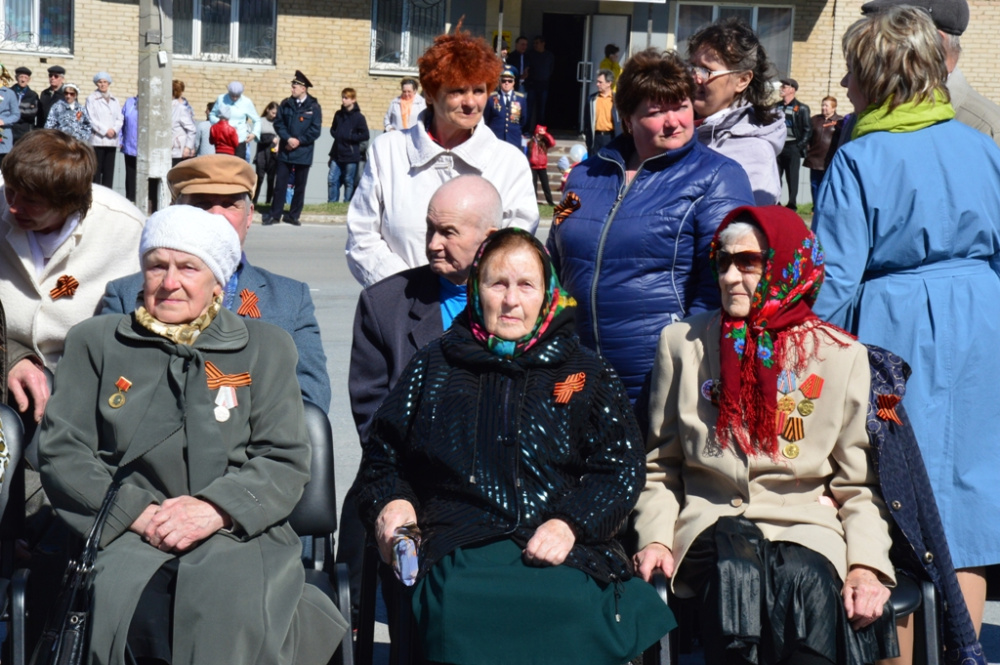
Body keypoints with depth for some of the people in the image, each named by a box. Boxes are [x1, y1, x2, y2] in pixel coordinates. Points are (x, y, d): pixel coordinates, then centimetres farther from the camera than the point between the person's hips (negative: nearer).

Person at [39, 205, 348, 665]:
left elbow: (287, 460, 9)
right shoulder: (95, 343, 19)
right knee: (113, 599, -34)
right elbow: (60, 451, 10)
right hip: (126, 535, 1)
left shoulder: (265, 347, 18)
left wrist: (214, 509, -10)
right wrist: (136, 511, -7)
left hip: (237, 532, 0)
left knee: (234, 602, -34)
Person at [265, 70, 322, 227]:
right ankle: (275, 214, 4)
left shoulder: (314, 107, -2)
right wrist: (288, 138, -13)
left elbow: (315, 130, -6)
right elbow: (278, 123, 2)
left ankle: (293, 216, 14)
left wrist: (299, 141, -13)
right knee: (280, 184, -1)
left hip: (303, 153, -1)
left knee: (300, 186, 6)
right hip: (285, 152, 1)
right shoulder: (286, 104, 6)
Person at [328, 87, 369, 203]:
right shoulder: (338, 114, 10)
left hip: (351, 156, -5)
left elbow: (365, 136, -9)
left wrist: (349, 137, -12)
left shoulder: (358, 117, -6)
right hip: (336, 154, 5)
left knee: (349, 182, 2)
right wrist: (336, 135, 2)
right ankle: (332, 203, 9)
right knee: (332, 179, 2)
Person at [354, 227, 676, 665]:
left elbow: (621, 468, 11)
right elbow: (382, 454, 27)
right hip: (456, 551, 0)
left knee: (573, 612, -33)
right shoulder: (433, 366, 21)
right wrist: (390, 504, 5)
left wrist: (570, 522, -6)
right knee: (463, 613, -35)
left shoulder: (584, 371, 18)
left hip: (561, 550, 0)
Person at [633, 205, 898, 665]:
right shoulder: (683, 343, 12)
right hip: (713, 521, 0)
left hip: (806, 524, 0)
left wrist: (866, 564, -9)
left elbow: (859, 484, 7)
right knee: (736, 571, -35)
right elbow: (658, 464, 15)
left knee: (806, 583, -35)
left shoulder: (841, 355, 9)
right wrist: (655, 538, -1)